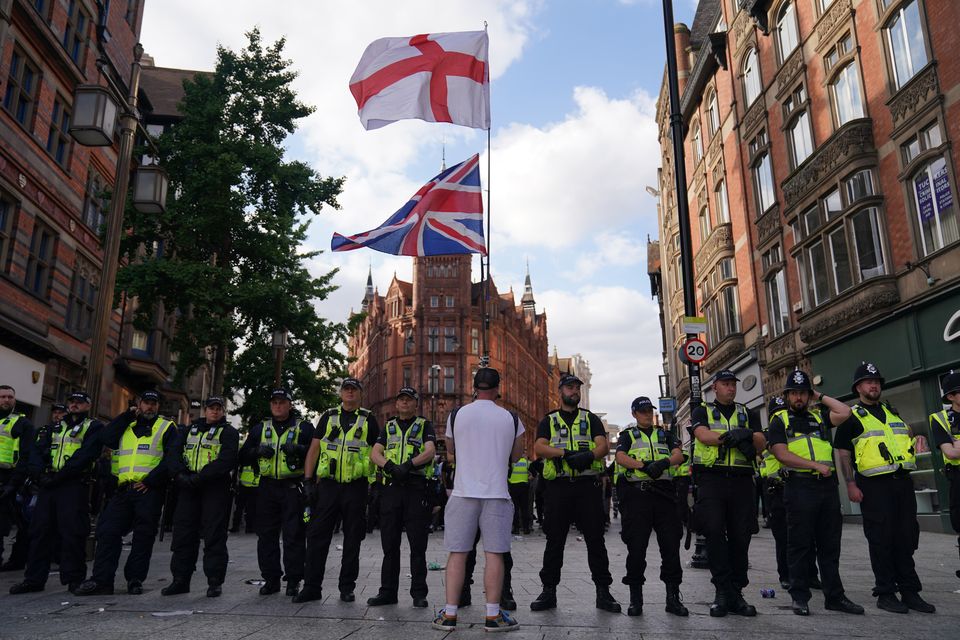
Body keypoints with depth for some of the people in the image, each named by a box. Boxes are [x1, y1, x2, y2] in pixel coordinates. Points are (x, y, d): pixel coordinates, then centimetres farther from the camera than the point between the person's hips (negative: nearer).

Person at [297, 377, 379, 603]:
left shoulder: (368, 419, 6)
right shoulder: (328, 416, 10)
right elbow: (314, 449, 9)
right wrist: (308, 480, 0)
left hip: (356, 486, -1)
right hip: (328, 484, 1)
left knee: (352, 538, 5)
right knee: (317, 535, 1)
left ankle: (347, 587, 16)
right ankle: (312, 587, 11)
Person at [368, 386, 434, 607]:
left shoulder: (424, 426, 9)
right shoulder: (389, 427, 19)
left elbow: (430, 451, -7)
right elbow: (375, 453, 6)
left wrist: (409, 464, -22)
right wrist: (390, 466, -14)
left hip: (416, 487, -3)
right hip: (391, 487, 3)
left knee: (418, 544, 0)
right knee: (390, 543, 7)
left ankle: (419, 593, 8)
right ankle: (388, 591, 15)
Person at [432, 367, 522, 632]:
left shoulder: (456, 416, 2)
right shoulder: (511, 418, 2)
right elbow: (516, 456, 13)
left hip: (463, 493, 0)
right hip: (496, 493, 0)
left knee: (457, 554, 4)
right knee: (494, 554, 3)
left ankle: (449, 614, 8)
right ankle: (493, 615, 7)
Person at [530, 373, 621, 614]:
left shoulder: (591, 419, 15)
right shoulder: (549, 421, 13)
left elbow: (603, 445, 0)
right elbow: (539, 447, -3)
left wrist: (589, 455, -22)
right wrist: (565, 453, -19)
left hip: (588, 485, 0)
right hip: (558, 486, 0)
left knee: (595, 538, 1)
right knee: (554, 540, 4)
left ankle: (603, 591, 10)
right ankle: (549, 591, 13)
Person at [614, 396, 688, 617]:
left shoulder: (665, 435, 21)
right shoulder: (627, 436, 15)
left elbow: (679, 455, 4)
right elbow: (621, 457, -4)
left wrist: (664, 462, -19)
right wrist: (644, 465, -20)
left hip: (664, 492, 2)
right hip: (636, 493, -2)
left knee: (671, 545, 0)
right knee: (636, 547, -2)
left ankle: (673, 597, 10)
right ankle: (635, 599, 8)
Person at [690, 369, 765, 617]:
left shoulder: (747, 414, 19)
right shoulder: (701, 412, 12)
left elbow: (761, 444, 7)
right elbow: (703, 435, -8)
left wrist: (749, 435, -15)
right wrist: (733, 435, -19)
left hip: (742, 483, 3)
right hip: (712, 480, -3)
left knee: (740, 538, 3)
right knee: (714, 533, -12)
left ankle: (736, 594, 11)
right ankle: (723, 590, -4)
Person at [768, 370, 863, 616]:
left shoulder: (819, 418, 20)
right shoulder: (779, 421, 6)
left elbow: (845, 412, 3)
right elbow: (782, 455, -7)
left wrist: (821, 397, 13)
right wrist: (816, 466, -12)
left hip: (828, 485, 4)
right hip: (799, 487, -4)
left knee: (830, 544, 9)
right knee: (801, 544, 0)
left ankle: (834, 596, 17)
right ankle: (800, 596, 8)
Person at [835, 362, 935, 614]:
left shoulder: (893, 412, 19)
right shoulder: (852, 417, 0)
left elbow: (907, 437, 30)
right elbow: (843, 453, -4)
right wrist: (851, 484, -12)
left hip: (903, 482, 6)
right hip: (874, 486, -6)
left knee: (906, 539, 8)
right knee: (881, 540, -1)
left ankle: (910, 591, 16)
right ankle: (885, 593, 7)